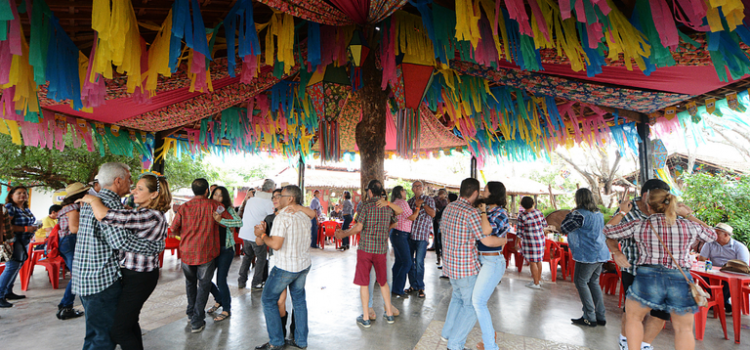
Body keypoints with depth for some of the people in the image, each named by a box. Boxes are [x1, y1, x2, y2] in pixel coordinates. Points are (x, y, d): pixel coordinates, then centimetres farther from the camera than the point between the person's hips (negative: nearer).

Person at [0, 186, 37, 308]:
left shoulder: (26, 209, 16)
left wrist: (33, 228, 10)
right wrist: (26, 229, -21)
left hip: (25, 242, 9)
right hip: (14, 242, -9)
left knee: (18, 266, 11)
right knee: (11, 267, -12)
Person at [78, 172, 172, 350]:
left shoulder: (150, 216, -27)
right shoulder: (155, 214, 5)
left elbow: (103, 215, -31)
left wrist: (93, 200, -12)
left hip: (139, 278, -10)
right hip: (130, 272, 10)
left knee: (119, 329, 0)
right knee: (129, 320, 23)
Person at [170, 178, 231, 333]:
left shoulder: (183, 207, -1)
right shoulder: (213, 206, -7)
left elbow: (174, 230, 3)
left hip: (187, 252, 3)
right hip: (206, 253, -3)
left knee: (190, 282, 25)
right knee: (203, 285, 8)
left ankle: (191, 313, 36)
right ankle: (197, 322, 7)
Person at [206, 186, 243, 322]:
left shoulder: (228, 209, -5)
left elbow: (239, 222, -22)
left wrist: (220, 220, -28)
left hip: (225, 249, -5)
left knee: (221, 280, -5)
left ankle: (226, 309, 15)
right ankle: (219, 299, 33)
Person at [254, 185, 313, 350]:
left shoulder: (282, 216, -18)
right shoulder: (305, 215, 7)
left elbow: (276, 244, -25)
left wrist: (262, 234, -9)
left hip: (285, 267, -7)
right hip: (304, 264, 7)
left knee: (268, 300, 9)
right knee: (299, 300, 17)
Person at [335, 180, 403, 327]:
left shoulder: (365, 206, -8)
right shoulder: (388, 207, 4)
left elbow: (358, 228, -13)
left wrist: (343, 234, -1)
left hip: (365, 248, -4)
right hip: (381, 249, 4)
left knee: (364, 283, 6)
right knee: (383, 282, 18)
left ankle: (365, 318, 11)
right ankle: (389, 314, 24)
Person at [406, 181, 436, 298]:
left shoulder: (429, 199, 3)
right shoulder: (410, 201, 15)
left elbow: (433, 214, -11)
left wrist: (422, 204, -13)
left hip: (422, 235, -5)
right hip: (410, 234, 5)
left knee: (419, 261, -6)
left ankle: (420, 287, 7)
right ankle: (413, 285, 22)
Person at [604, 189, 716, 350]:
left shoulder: (639, 225, 0)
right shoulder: (689, 226, 5)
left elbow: (608, 231, 11)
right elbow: (712, 235, 26)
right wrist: (688, 215, 30)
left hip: (647, 278, -2)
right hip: (681, 281, 2)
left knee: (633, 316, 20)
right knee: (684, 328, 17)